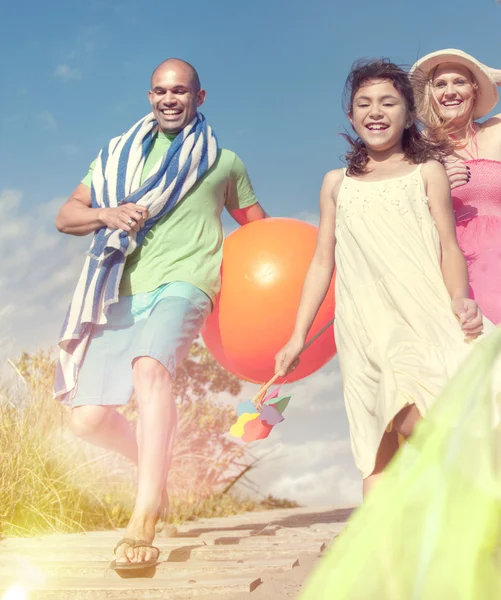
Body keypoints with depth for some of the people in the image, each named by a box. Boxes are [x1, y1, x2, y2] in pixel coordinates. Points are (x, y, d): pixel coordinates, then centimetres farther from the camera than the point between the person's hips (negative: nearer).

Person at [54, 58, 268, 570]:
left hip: (181, 284, -4)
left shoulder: (222, 161, 17)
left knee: (149, 367, -35)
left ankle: (143, 523, -38)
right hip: (120, 295, 4)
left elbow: (257, 224, 25)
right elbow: (65, 216, 16)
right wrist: (107, 215, -6)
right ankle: (151, 461, 31)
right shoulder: (119, 155, 21)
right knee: (88, 420, -1)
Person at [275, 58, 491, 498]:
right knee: (379, 445, -1)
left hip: (423, 317, -3)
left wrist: (460, 298, -15)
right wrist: (298, 336, 14)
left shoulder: (427, 172, 13)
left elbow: (449, 247, 5)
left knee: (417, 422, -25)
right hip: (364, 326, 3)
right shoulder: (337, 183, 19)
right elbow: (322, 262, 19)